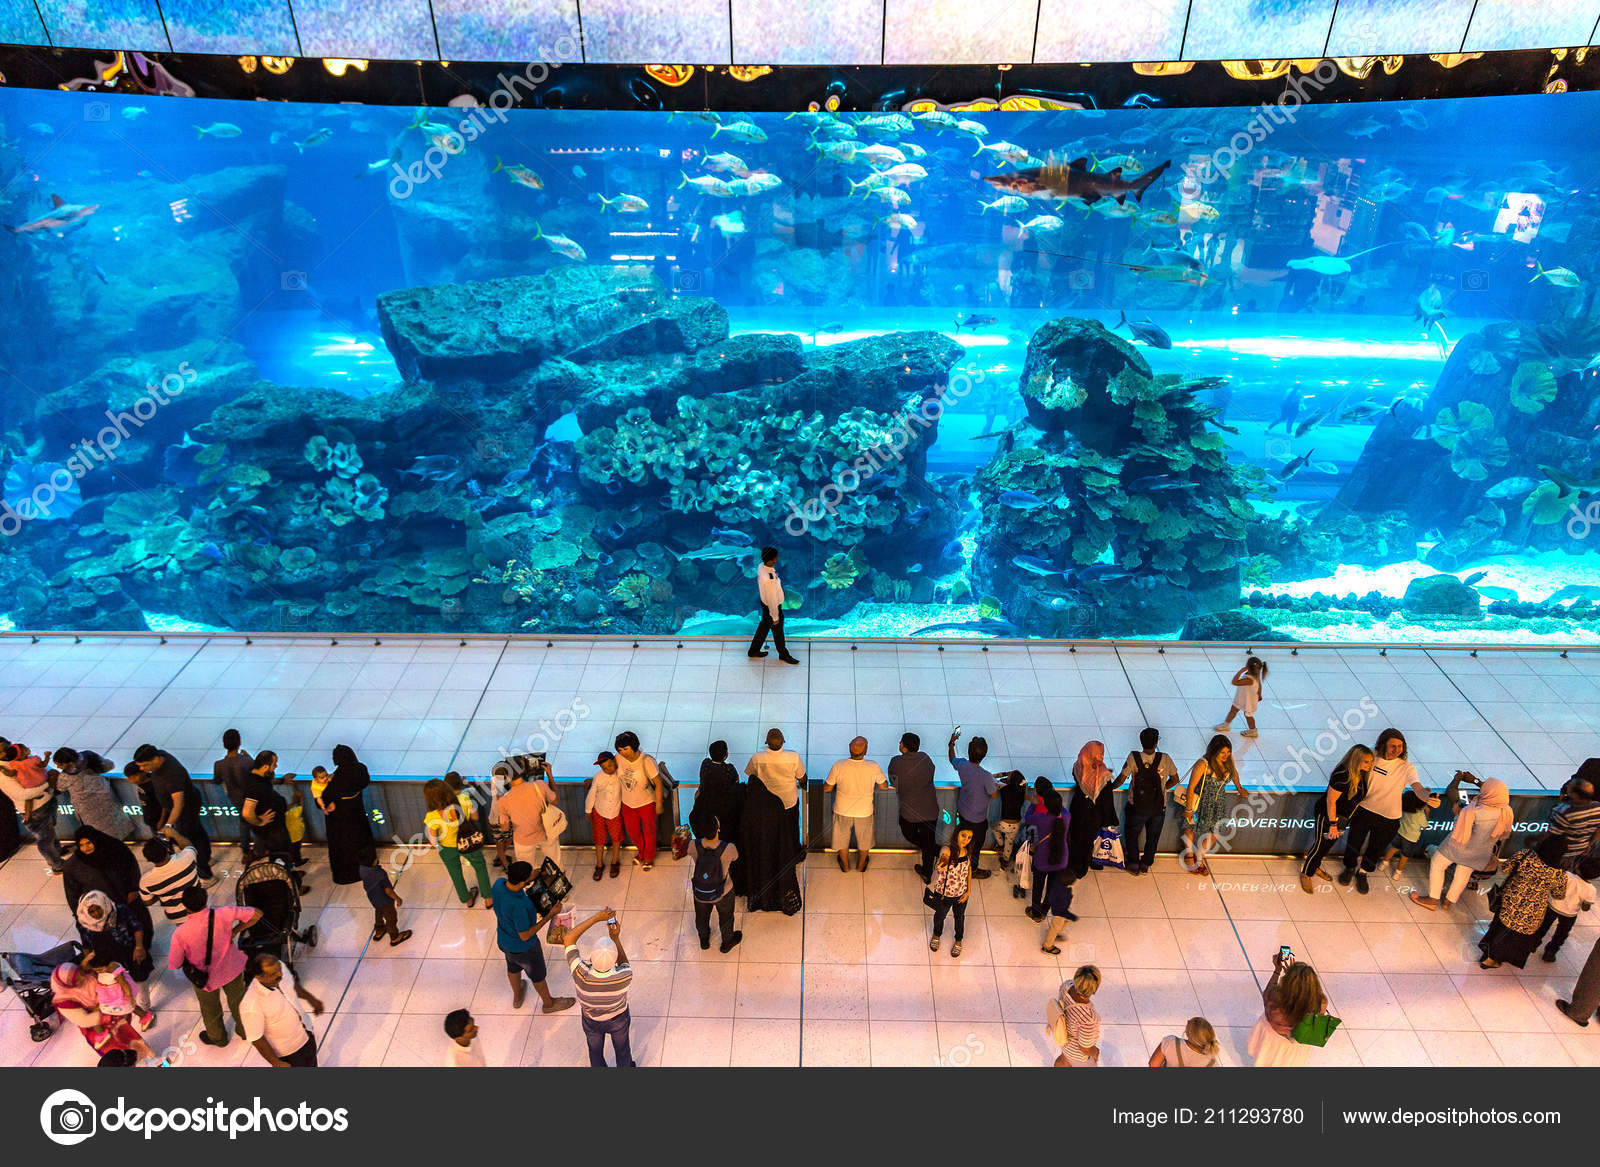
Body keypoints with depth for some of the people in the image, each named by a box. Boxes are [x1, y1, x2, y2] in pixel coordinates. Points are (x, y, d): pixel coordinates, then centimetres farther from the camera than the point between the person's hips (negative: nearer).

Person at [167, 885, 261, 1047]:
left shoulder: (180, 934, -32)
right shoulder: (222, 915, -29)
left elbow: (174, 965, -18)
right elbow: (256, 914, -21)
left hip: (205, 978, -1)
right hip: (232, 970, 1)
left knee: (210, 1009, 30)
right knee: (237, 1001, 29)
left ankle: (217, 1037, 55)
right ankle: (244, 1029, 53)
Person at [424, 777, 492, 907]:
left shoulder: (432, 817, -36)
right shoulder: (463, 800, -32)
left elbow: (433, 841, -21)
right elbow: (475, 817, -12)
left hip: (448, 848, -1)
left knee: (455, 873, 30)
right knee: (480, 866, 30)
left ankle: (467, 900, 53)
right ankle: (487, 899, 41)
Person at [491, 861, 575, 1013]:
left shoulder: (499, 883, -26)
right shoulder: (519, 906, -45)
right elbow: (525, 936, -29)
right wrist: (549, 915, -27)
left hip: (503, 940, 6)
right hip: (524, 948, -6)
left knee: (513, 967, 34)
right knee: (537, 975, 22)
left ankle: (517, 998, 61)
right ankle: (549, 1003, 49)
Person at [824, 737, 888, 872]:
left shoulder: (838, 766, -28)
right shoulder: (873, 767, -27)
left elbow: (827, 788, -14)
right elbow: (884, 786, -10)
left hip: (843, 811, 0)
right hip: (864, 812, 0)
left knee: (842, 838, 29)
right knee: (864, 840, 29)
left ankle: (845, 865, 49)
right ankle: (861, 865, 50)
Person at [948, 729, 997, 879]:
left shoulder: (962, 765, -22)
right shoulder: (986, 777, -37)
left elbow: (952, 759, 3)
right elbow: (993, 795, -19)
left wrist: (951, 743, 20)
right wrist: (997, 787, 3)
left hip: (962, 811, 5)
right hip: (977, 818, -5)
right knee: (976, 843, 21)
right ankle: (973, 870, 43)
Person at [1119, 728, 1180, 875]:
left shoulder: (1133, 757, -17)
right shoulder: (1165, 759, -12)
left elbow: (1122, 778, -14)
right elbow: (1175, 779, -1)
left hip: (1137, 807, -1)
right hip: (1158, 807, 1)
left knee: (1131, 835, 20)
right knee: (1153, 837, 21)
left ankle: (1133, 864, 24)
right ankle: (1146, 864, 32)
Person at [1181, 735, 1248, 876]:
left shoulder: (1228, 759, -12)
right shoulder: (1203, 764, -29)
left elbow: (1233, 771, 14)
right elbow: (1191, 787, -22)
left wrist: (1239, 787, 29)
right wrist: (1188, 809, -16)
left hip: (1216, 804, 5)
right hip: (1199, 802, -5)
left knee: (1214, 833, 10)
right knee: (1191, 828, 12)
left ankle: (1199, 856, 35)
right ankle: (1189, 855, 40)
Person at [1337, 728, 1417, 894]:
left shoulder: (1406, 766, -17)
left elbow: (1417, 785, -34)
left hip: (1388, 817, -1)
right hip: (1364, 809, 1)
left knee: (1375, 849, 17)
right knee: (1354, 842, 15)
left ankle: (1363, 873, 45)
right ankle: (1349, 868, 45)